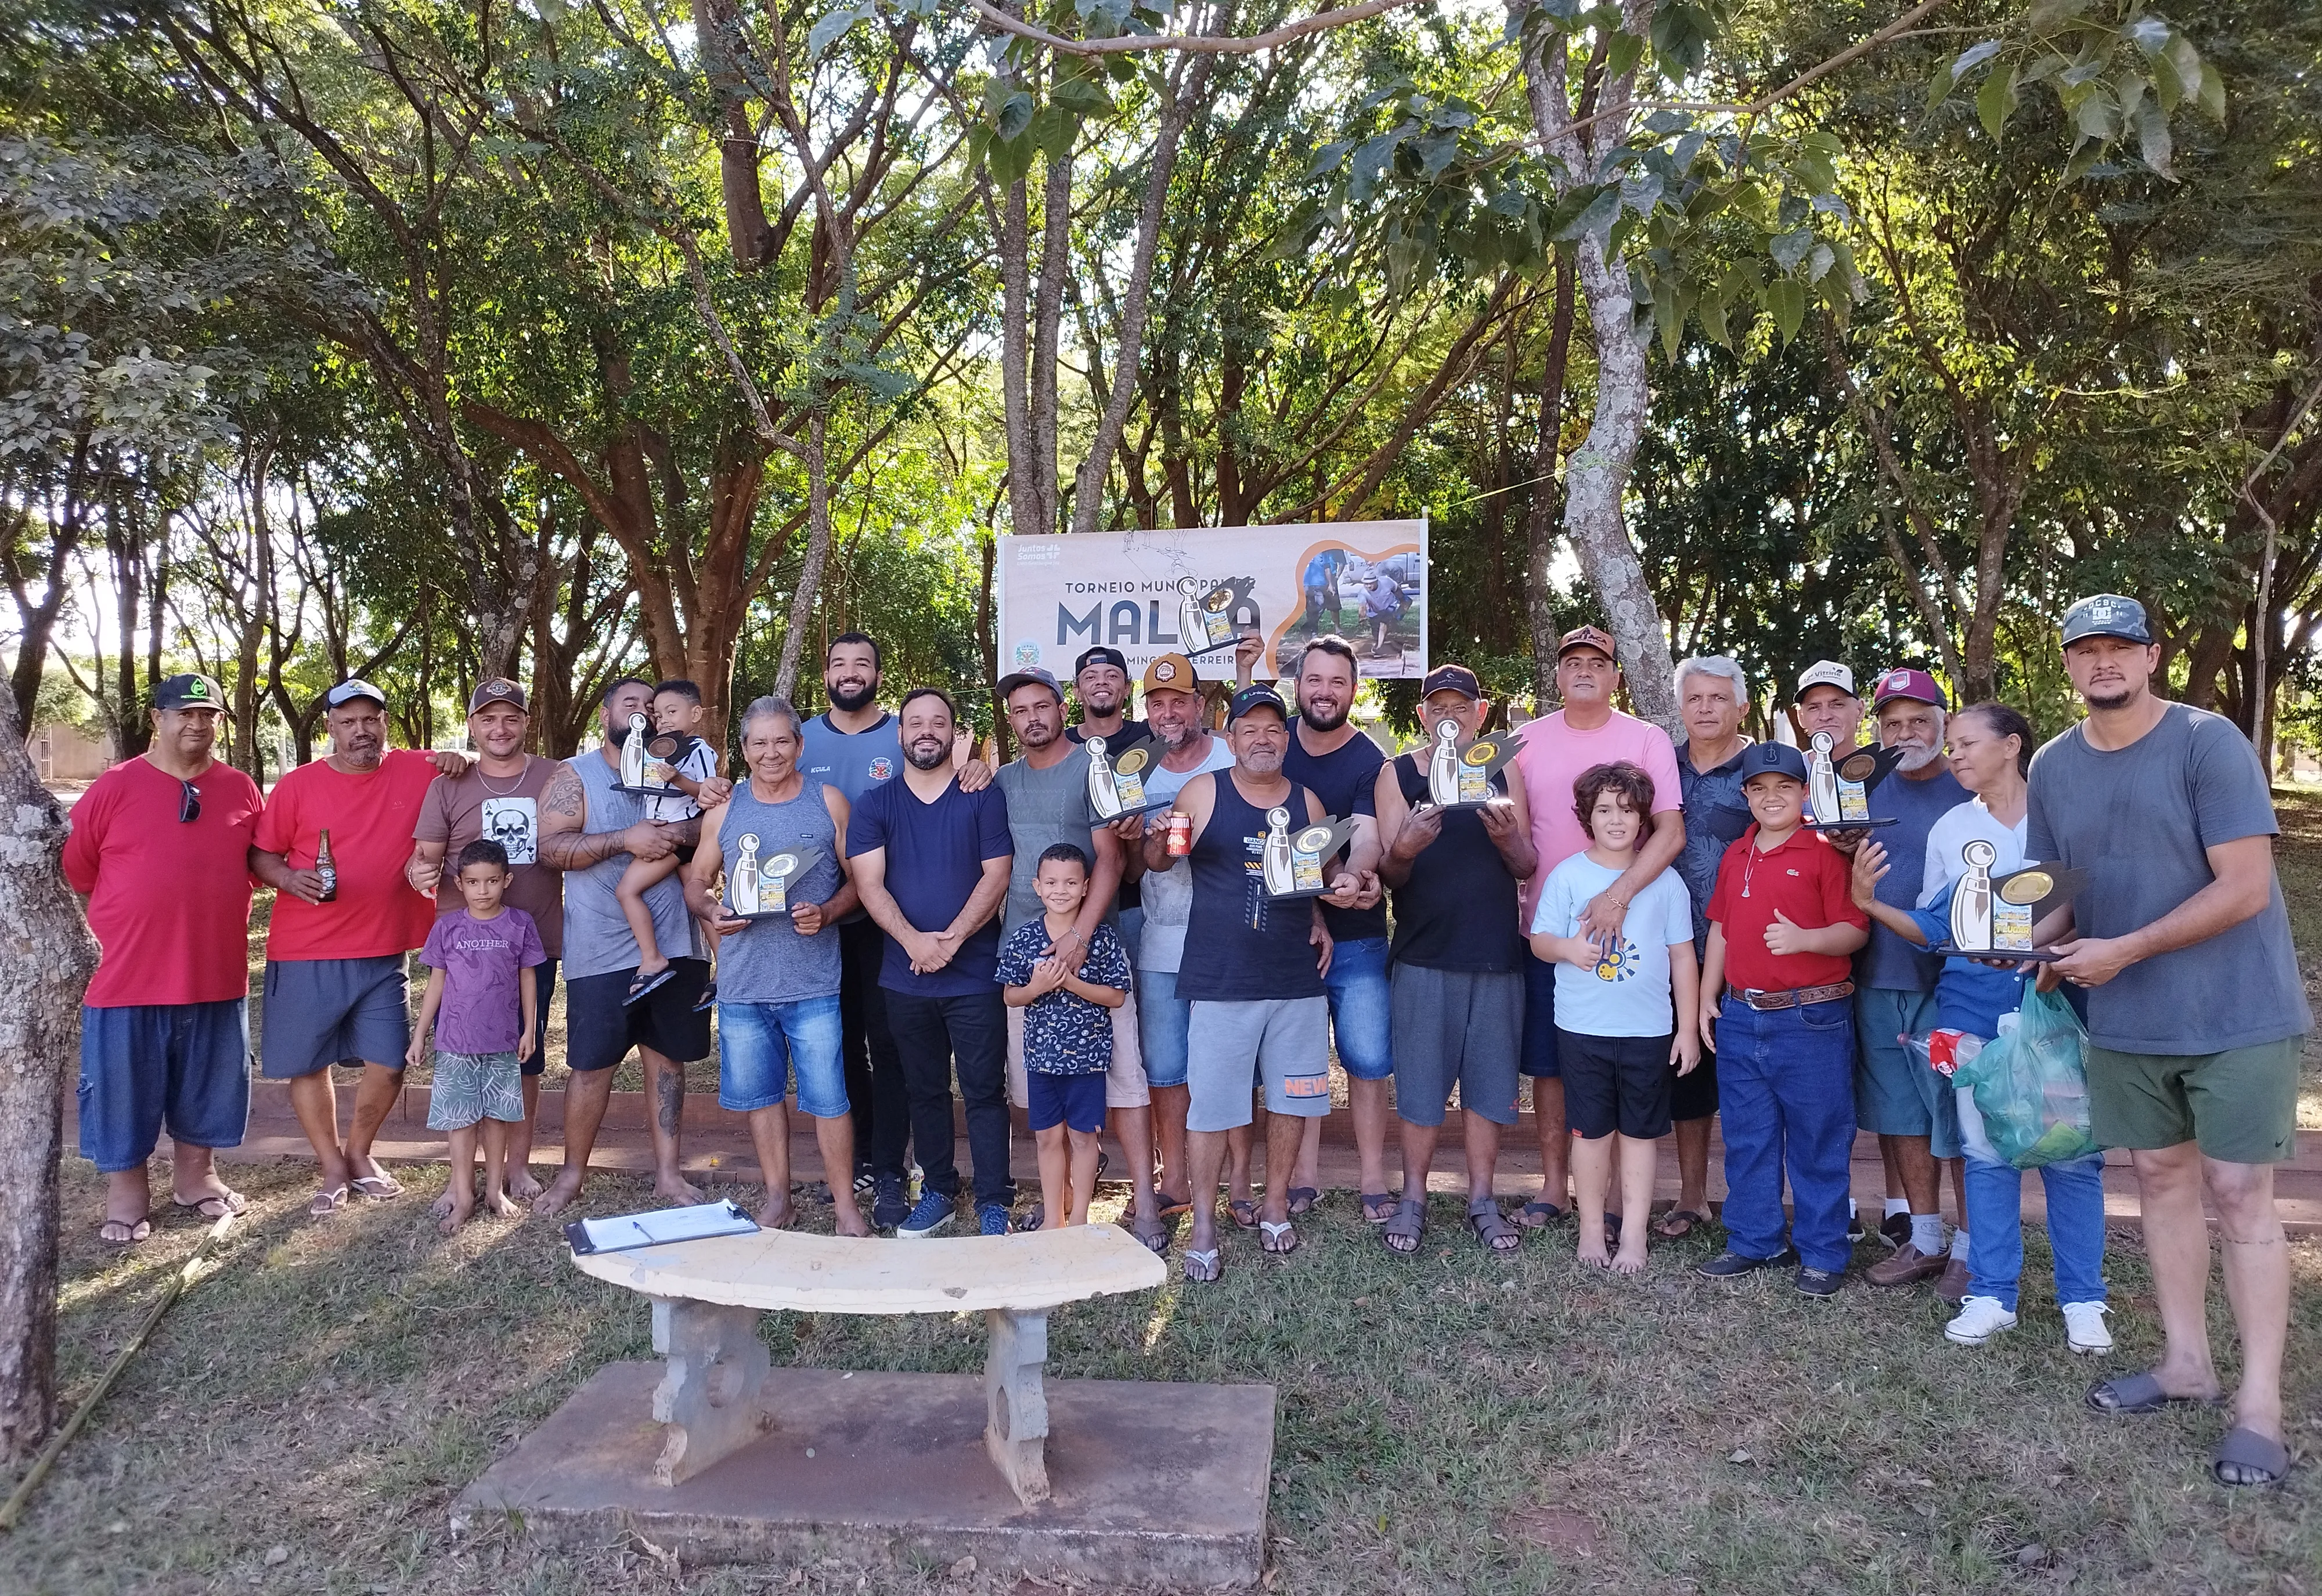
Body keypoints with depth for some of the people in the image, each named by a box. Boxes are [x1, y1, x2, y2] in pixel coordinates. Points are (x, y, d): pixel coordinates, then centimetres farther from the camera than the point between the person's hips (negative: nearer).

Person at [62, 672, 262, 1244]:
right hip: (128, 977, -2)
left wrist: (208, 914, 3)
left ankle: (196, 1176, 32)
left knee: (207, 1086, 14)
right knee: (124, 1090, 7)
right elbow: (73, 872, 1)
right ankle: (127, 1192, 23)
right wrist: (138, 919, 2)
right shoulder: (115, 788, -4)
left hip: (216, 975, 3)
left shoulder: (240, 790, 3)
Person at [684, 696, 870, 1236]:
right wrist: (710, 911, -8)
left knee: (828, 1097, -1)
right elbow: (697, 879, 14)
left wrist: (827, 913, -14)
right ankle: (777, 1197, 27)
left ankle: (844, 1203, 12)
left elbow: (858, 879, 5)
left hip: (814, 983, -2)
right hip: (743, 983, 3)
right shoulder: (723, 808, 7)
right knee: (760, 1094, 12)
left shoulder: (829, 802, 2)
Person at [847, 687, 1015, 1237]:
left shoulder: (984, 797, 2)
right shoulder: (875, 805, 6)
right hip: (906, 977, 2)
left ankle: (993, 1203, 9)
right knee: (924, 1089, 12)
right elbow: (869, 883, -4)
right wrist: (913, 940, -18)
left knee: (984, 1089, 1)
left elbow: (997, 874, -5)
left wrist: (954, 937, -17)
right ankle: (938, 1192, 25)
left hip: (975, 972, -2)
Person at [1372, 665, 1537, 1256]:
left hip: (1496, 956, 2)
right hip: (1423, 956, -1)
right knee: (1419, 1080, 2)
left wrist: (1506, 838, -17)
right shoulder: (1397, 773, 3)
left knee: (1489, 1079, 7)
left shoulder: (1503, 772, 8)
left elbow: (1527, 867, 5)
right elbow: (1388, 873, -1)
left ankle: (1481, 1200, 20)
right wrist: (1403, 851, -25)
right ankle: (1414, 1200, 16)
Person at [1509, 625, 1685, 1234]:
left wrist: (1619, 895, -24)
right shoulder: (1530, 740, 6)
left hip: (1619, 928, -2)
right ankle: (1553, 1185, 21)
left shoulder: (1647, 740, -2)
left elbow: (1671, 834, -12)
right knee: (1549, 1063, 9)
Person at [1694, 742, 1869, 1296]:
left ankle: (1822, 1254, 16)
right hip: (1740, 1018, 6)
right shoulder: (1736, 856, 12)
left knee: (1818, 1140, 4)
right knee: (1746, 1137, 13)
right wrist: (1706, 998, 14)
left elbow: (1855, 931, -10)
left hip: (1812, 1020, -6)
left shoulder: (1825, 852, -6)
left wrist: (1804, 939, -27)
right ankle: (1754, 1241, 26)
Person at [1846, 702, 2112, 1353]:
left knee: (2070, 1149, -1)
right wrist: (1871, 903, -3)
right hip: (1971, 1002, 3)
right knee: (1985, 1148, 6)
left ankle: (2082, 1298, 14)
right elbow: (1934, 929, 11)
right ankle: (1992, 1294, 15)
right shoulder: (1949, 829, 11)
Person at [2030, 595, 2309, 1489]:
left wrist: (2122, 950, -20)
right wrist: (2042, 944, -10)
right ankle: (2187, 1363, 26)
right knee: (2161, 1178, 12)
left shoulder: (2208, 742, -13)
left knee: (2239, 1193, -2)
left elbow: (2244, 888, -18)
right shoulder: (2052, 767, 4)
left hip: (2234, 1014, -5)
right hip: (2125, 1020, 5)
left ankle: (2260, 1402, 6)